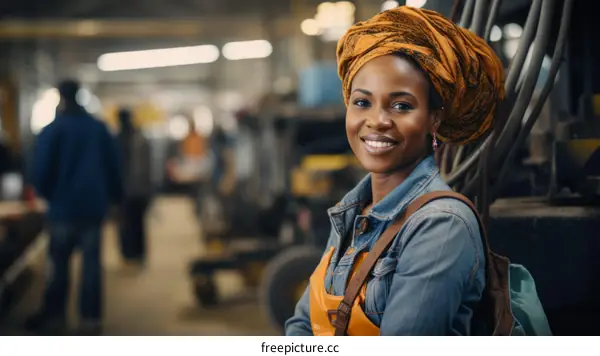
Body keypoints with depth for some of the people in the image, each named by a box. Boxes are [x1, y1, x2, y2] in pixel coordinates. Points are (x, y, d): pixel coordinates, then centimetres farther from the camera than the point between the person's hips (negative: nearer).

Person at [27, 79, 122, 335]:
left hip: (63, 205, -3)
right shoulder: (100, 129, 6)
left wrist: (45, 193, 10)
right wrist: (112, 197, 14)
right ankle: (90, 319, 4)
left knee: (58, 262, 8)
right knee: (92, 262, 4)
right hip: (94, 205, 3)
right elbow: (114, 168, 6)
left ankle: (54, 316, 12)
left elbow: (41, 171, -8)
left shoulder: (52, 130, -6)